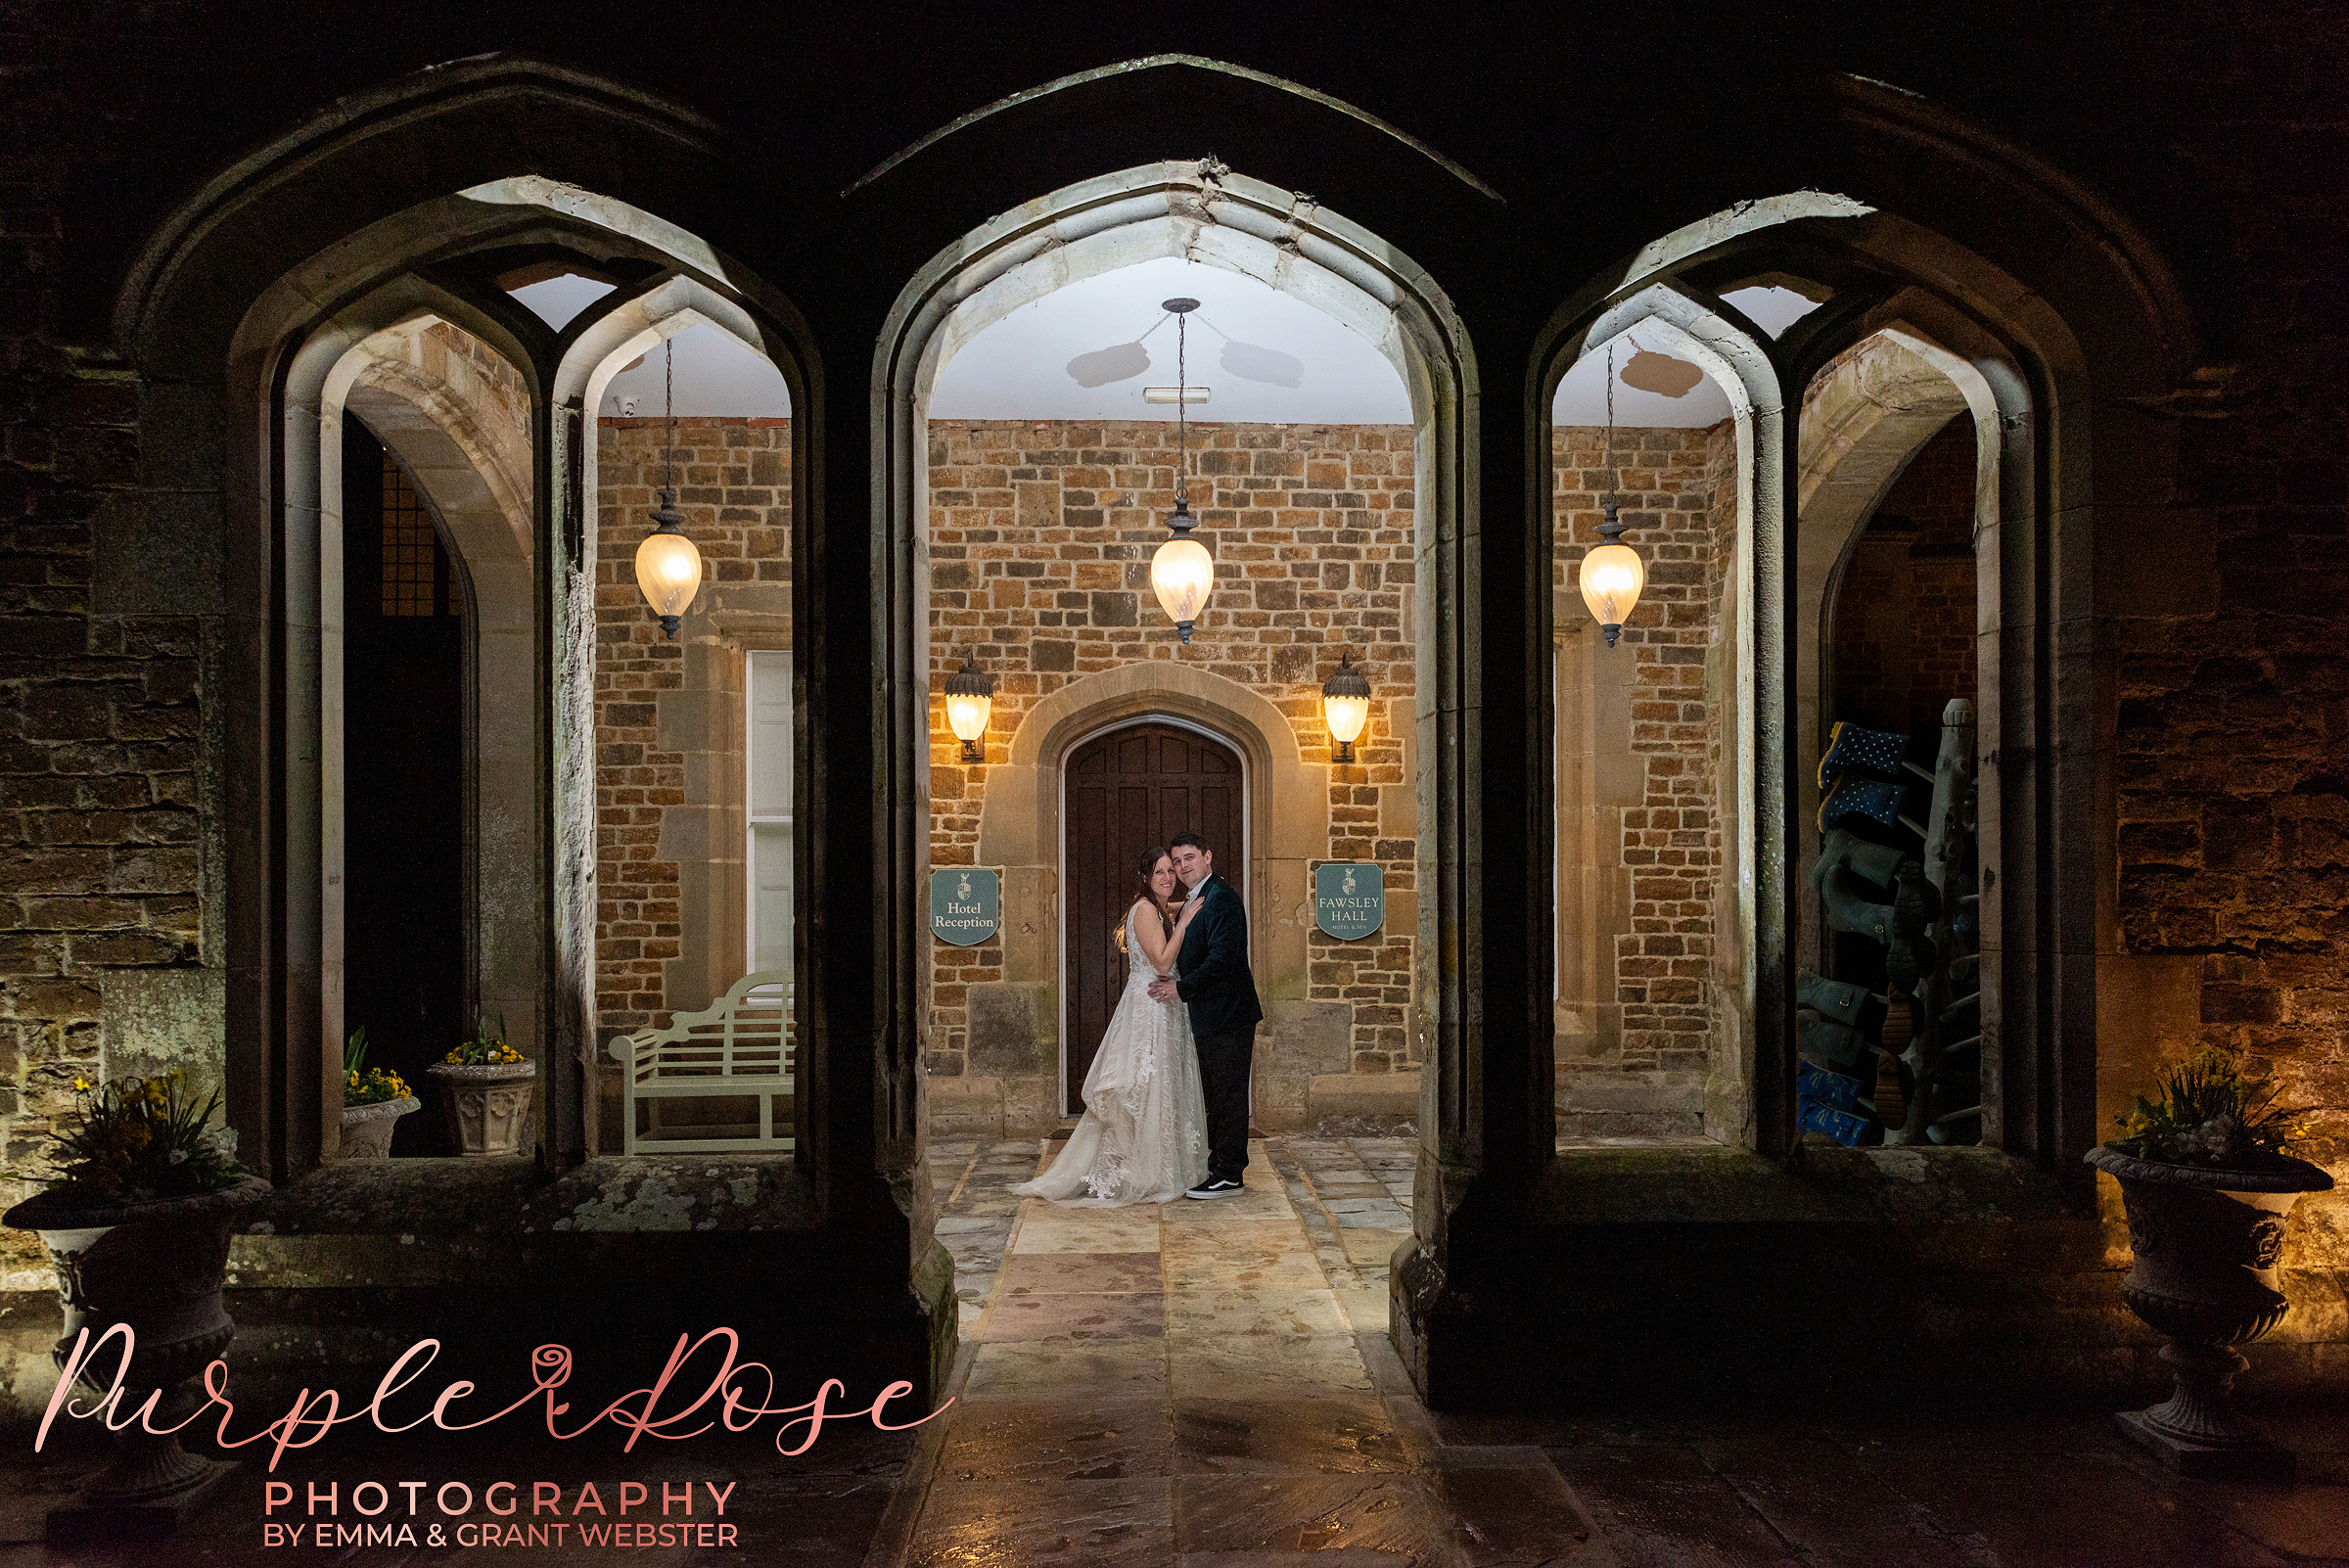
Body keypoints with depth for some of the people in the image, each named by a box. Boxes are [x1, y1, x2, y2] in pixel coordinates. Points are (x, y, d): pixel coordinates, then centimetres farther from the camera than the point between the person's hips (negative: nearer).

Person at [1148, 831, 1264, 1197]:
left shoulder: (1222, 899, -16)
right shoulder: (1194, 902, 17)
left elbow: (1221, 959, -23)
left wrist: (1181, 988, -18)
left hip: (1226, 1015, -10)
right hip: (1208, 1018, 10)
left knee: (1229, 1095, -3)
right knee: (1215, 1095, 17)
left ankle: (1229, 1176, 3)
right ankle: (1219, 1164, 27)